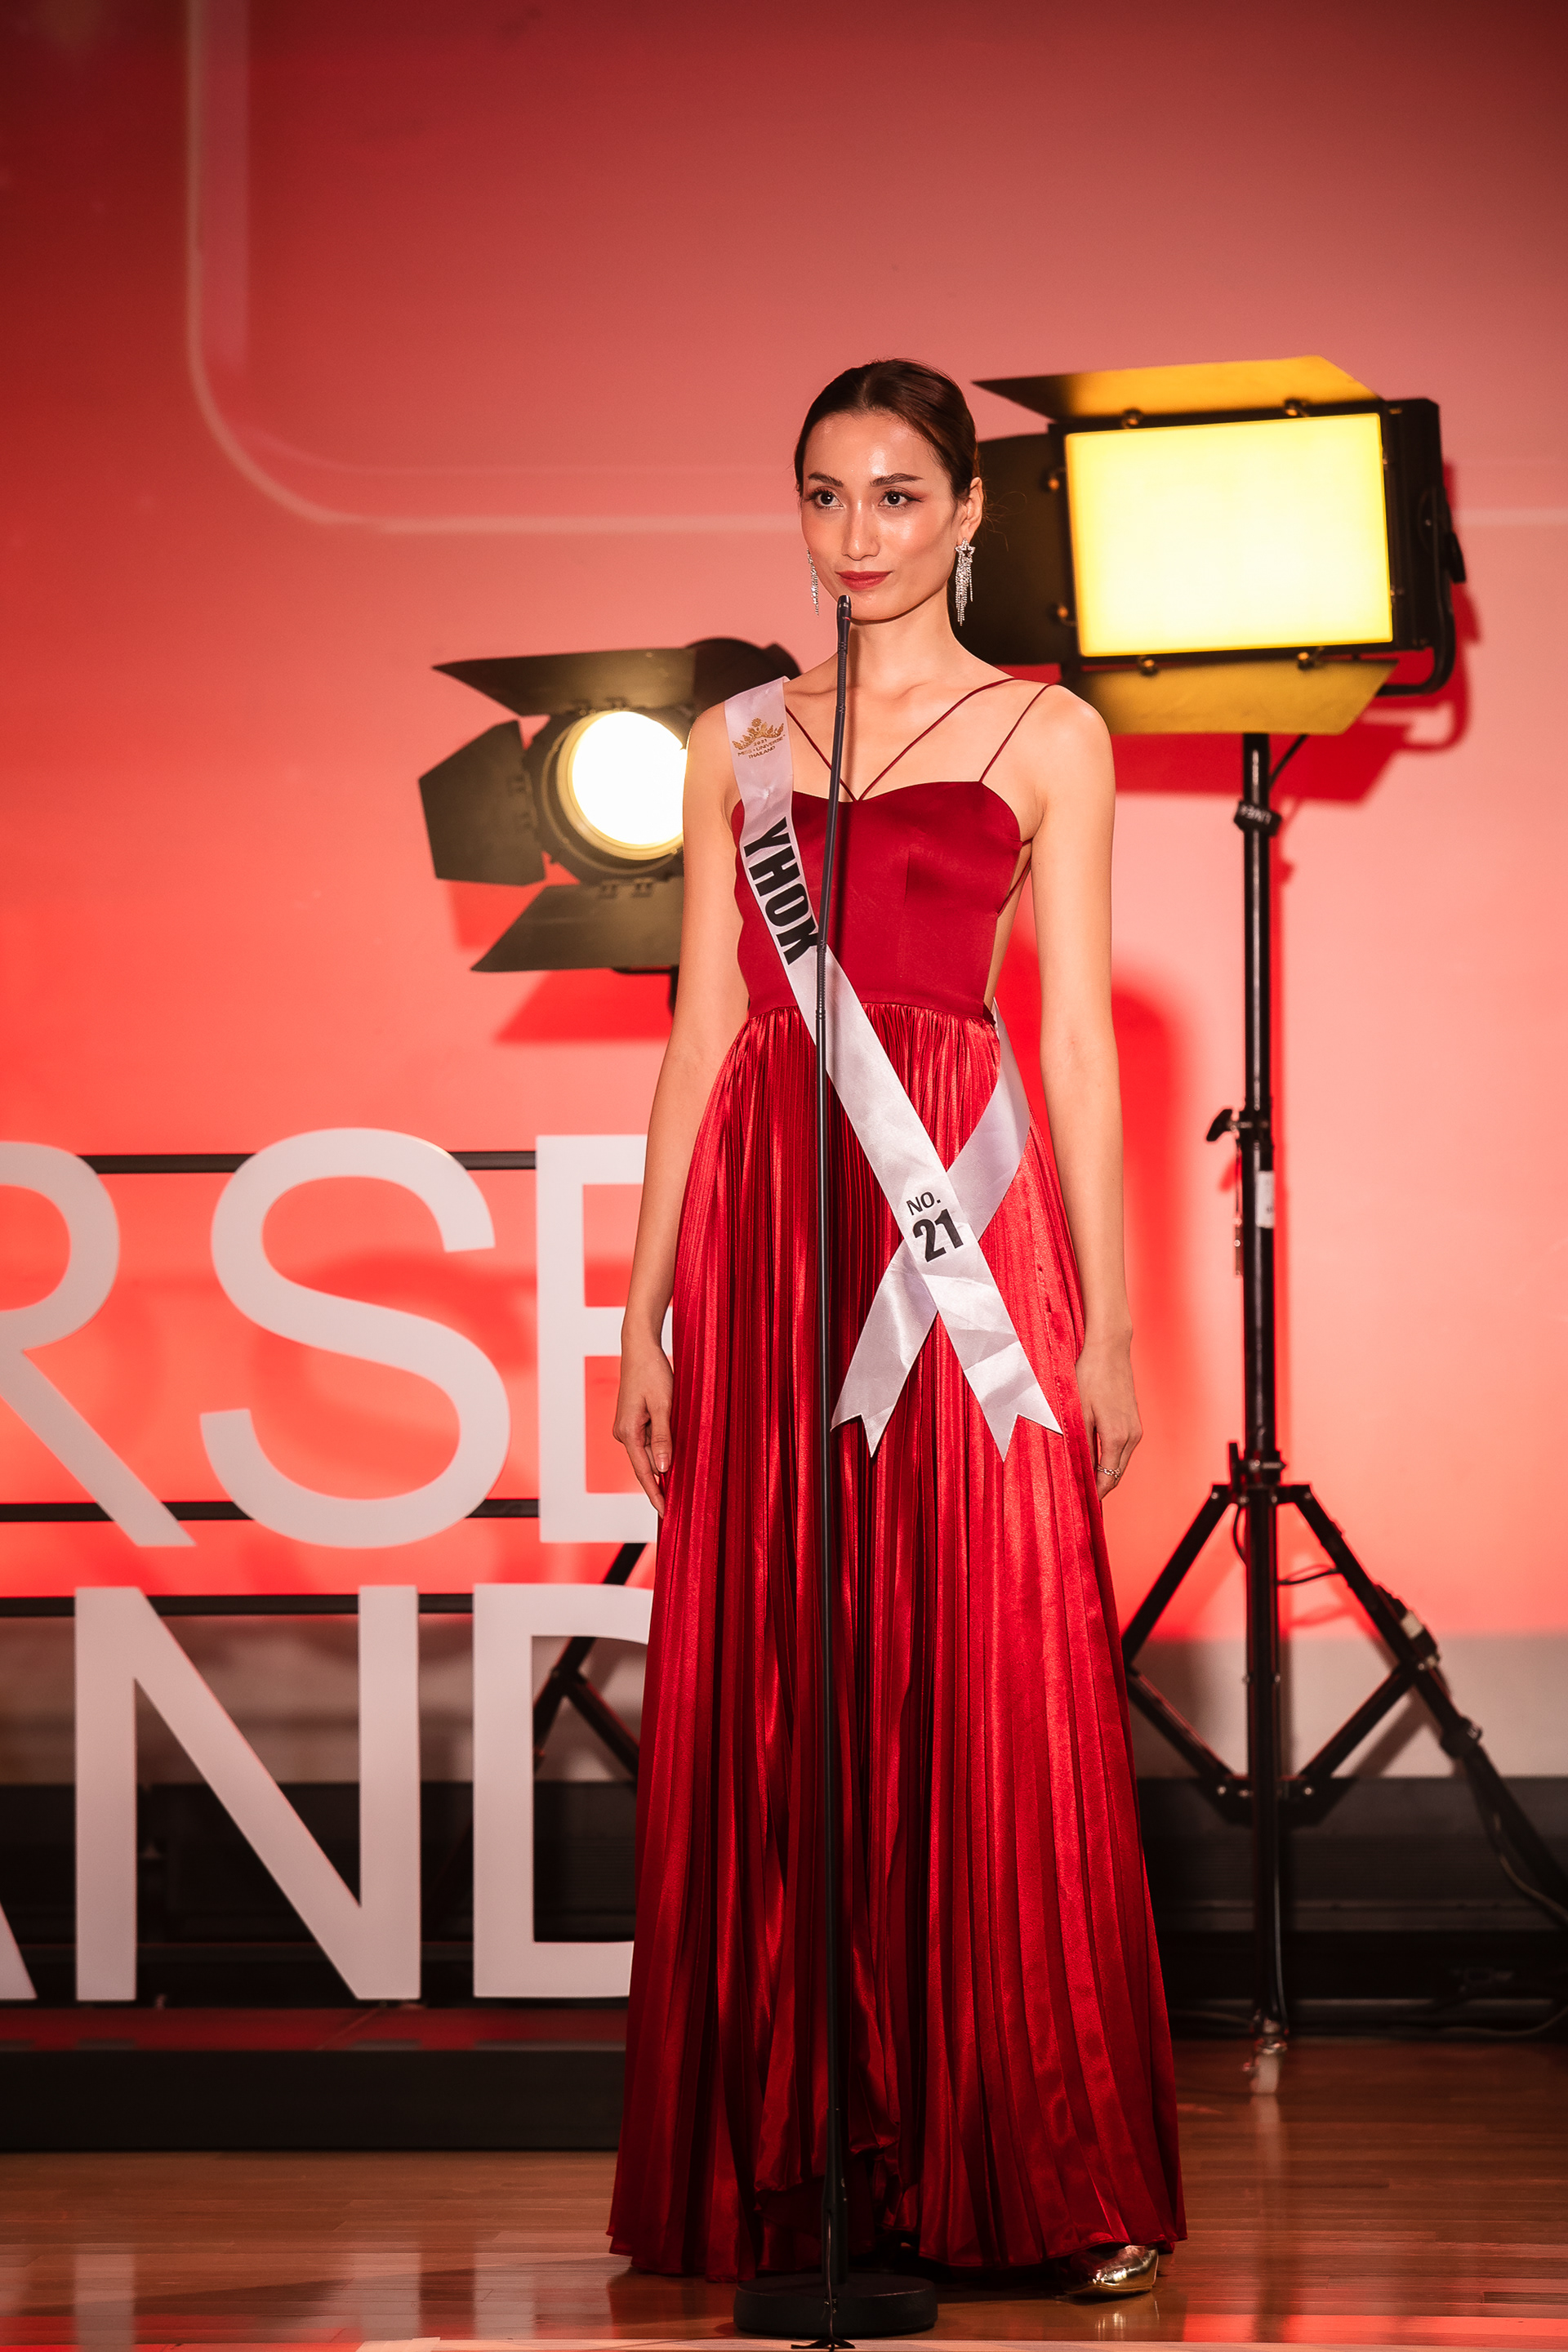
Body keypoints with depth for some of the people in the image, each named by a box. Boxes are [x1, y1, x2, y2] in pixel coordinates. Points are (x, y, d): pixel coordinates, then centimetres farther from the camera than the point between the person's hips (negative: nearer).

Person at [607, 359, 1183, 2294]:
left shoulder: (1046, 738, 7)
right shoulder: (738, 741, 14)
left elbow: (1076, 1035, 4)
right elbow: (704, 1026, 13)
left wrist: (1106, 1322, 0)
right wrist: (647, 1309, 9)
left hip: (964, 1210, -3)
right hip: (763, 1226, 3)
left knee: (992, 1695, -5)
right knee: (767, 1698, 2)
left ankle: (1031, 2175, 2)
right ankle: (779, 2170, 8)